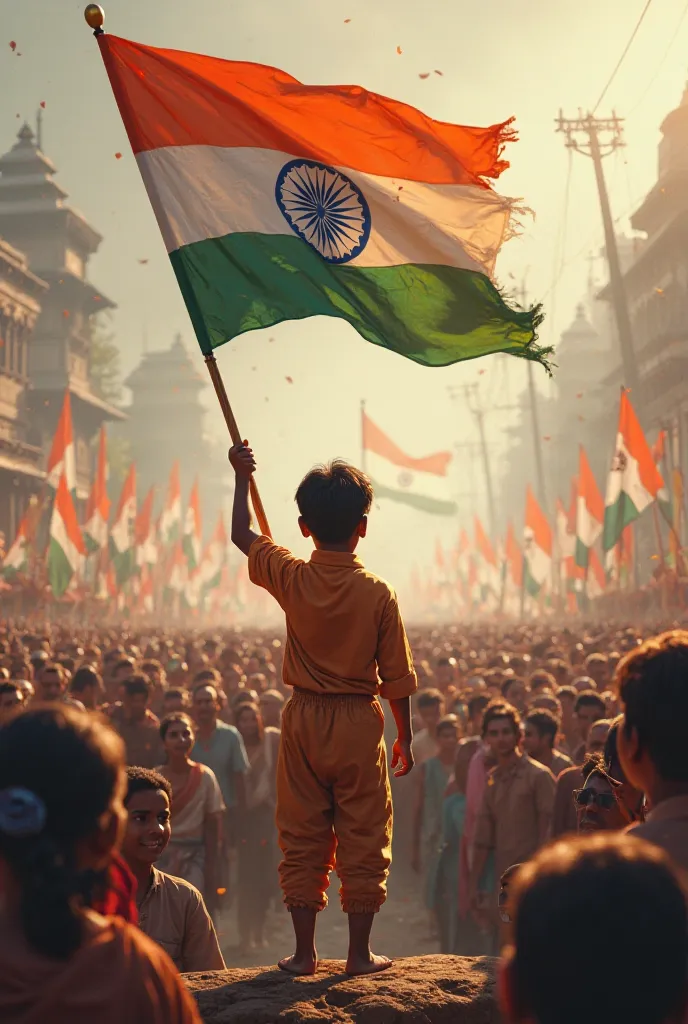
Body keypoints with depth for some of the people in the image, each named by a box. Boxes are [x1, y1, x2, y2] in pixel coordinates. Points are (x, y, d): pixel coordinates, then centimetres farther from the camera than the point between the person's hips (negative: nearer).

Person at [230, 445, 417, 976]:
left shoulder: (291, 578, -6)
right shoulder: (378, 593, -10)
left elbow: (243, 534, 13)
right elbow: (396, 678, -4)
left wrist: (242, 477, 25)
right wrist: (406, 737, 8)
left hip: (304, 719, 2)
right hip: (360, 721, -2)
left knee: (302, 838, 10)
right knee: (363, 840, 8)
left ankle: (304, 951, 15)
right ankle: (360, 952, 13)